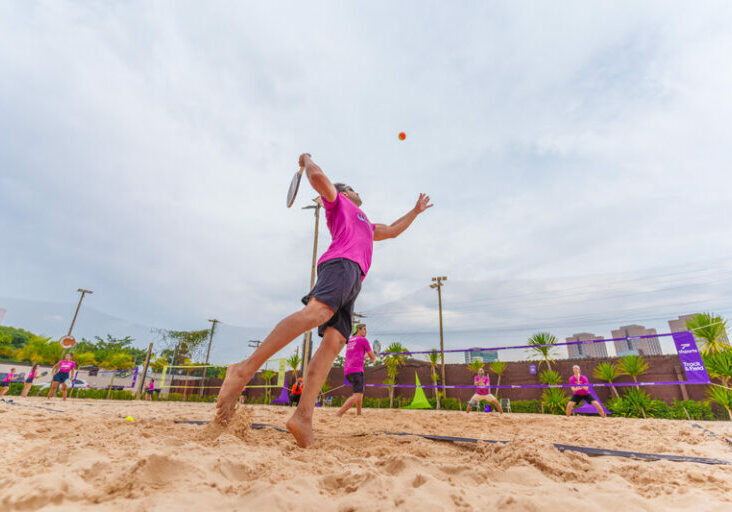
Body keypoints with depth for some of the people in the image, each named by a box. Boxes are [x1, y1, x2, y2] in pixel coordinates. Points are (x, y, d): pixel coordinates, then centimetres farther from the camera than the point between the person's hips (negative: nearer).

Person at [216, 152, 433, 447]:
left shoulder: (366, 225, 44)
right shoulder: (338, 201, 23)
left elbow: (393, 230, 55)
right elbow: (318, 177, 7)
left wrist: (415, 211, 60)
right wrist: (307, 160, 27)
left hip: (353, 283, 7)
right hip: (342, 263, -7)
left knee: (334, 342, -13)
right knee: (318, 311, -34)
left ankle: (304, 415, -24)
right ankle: (246, 369, -38)